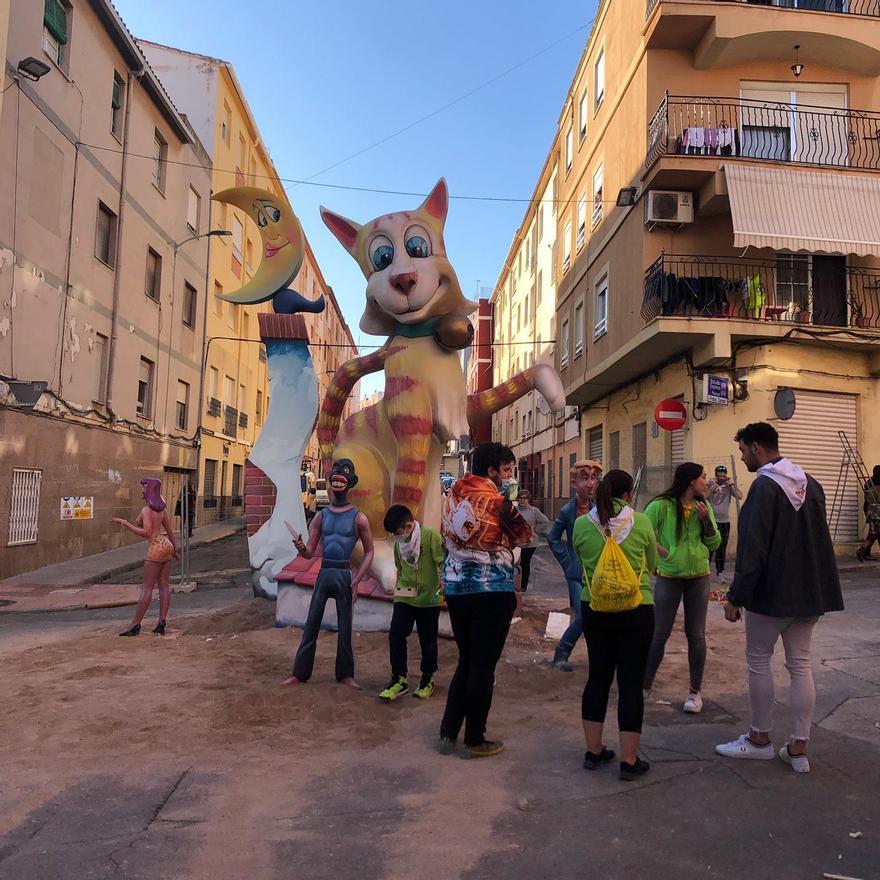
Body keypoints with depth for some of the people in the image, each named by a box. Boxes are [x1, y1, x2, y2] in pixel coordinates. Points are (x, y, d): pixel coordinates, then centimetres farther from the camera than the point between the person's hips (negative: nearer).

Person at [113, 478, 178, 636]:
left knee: (147, 588, -5)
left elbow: (146, 533, -23)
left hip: (156, 548, -8)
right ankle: (161, 625, 3)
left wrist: (124, 522, -18)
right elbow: (170, 531, 16)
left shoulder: (147, 510, -14)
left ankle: (135, 625, 0)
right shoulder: (161, 509, 11)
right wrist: (175, 550, 27)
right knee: (163, 587, 5)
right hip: (166, 546, 8)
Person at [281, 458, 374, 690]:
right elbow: (309, 553, 4)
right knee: (311, 626, 6)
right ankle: (300, 673, 16)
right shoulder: (320, 516, 5)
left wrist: (356, 581, -9)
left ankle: (345, 674, 20)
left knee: (344, 627, 7)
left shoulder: (358, 518, -4)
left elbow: (369, 552, 0)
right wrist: (300, 548, -20)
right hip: (324, 573, 3)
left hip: (344, 575, -2)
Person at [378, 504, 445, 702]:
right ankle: (399, 679, 6)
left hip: (429, 599, -5)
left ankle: (427, 680, 24)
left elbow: (441, 564, -15)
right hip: (404, 597, 5)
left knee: (428, 640, 8)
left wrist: (442, 589, -21)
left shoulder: (431, 535, -15)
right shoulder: (399, 542, 6)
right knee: (396, 635, -5)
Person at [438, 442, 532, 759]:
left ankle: (447, 734, 21)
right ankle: (474, 741, 15)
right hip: (491, 592, -6)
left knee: (465, 662, 18)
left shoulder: (453, 496, 8)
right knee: (483, 667, 5)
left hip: (455, 588, 7)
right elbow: (524, 535, 0)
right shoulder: (495, 500, -12)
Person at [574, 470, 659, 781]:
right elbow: (651, 566, 4)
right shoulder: (641, 523, -10)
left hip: (594, 610, 3)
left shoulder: (582, 524, -5)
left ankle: (594, 751, 25)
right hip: (636, 612, -3)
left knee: (598, 677, 15)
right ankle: (629, 761, 14)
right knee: (631, 682, 6)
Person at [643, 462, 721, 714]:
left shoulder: (704, 507, 3)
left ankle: (695, 690, 22)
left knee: (696, 635, 9)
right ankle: (645, 685, 15)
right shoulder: (661, 506, -11)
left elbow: (715, 544, 4)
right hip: (669, 578, -3)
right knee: (659, 634, 2)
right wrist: (659, 549, -22)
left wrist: (706, 520, -11)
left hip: (699, 578, 3)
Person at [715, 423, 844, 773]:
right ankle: (798, 748, 16)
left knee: (758, 660, 7)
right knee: (800, 663, 11)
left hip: (772, 592, -8)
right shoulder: (809, 482, 9)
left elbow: (753, 548, -20)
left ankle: (760, 739, 18)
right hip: (810, 592, 8)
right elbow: (820, 539, 16)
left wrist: (736, 597, -16)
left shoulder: (765, 486, -17)